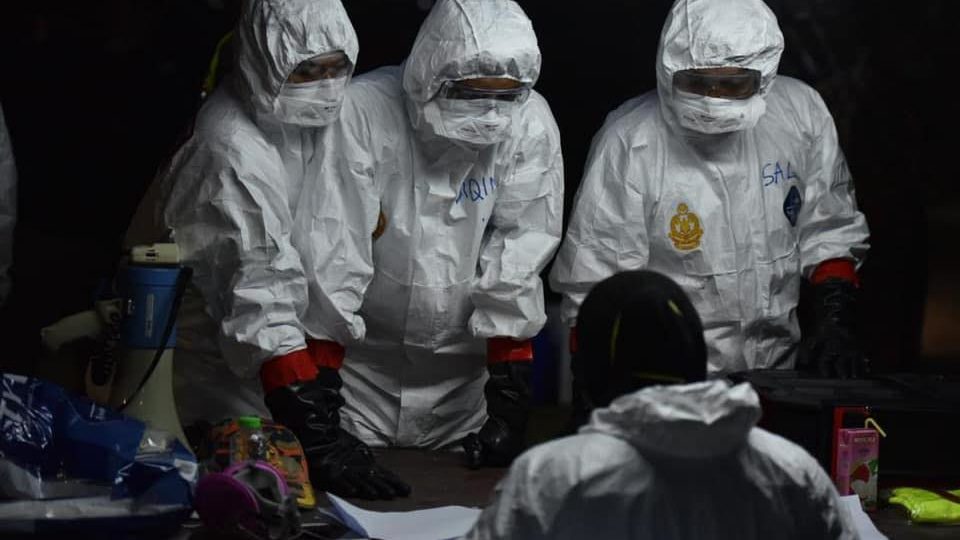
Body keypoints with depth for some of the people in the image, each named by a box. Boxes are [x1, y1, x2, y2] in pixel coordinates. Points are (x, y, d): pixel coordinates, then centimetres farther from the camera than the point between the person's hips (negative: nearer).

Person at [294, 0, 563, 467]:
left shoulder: (531, 123, -13)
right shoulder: (364, 113, -20)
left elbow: (516, 267, -7)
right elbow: (328, 267, -20)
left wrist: (509, 399, -8)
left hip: (463, 373, 2)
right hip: (361, 366, -2)